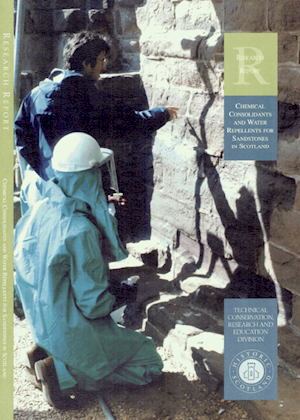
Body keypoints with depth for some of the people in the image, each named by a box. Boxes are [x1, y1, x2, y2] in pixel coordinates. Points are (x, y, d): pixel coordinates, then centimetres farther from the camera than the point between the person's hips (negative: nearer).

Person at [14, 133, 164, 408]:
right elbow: (94, 304, -23)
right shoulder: (80, 231, -29)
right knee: (150, 363, 7)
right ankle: (64, 373, -6)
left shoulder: (39, 210, -5)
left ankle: (47, 354, 11)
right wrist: (126, 293, -3)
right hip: (71, 331, -8)